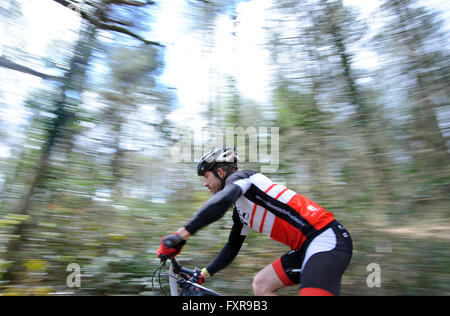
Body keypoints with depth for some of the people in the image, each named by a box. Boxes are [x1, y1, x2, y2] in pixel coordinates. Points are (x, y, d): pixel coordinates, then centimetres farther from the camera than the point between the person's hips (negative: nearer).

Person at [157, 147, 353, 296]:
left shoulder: (241, 177, -6)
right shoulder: (241, 211, 21)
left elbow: (221, 201, -29)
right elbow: (232, 247, 28)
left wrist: (179, 236, -27)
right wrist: (204, 274, 26)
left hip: (327, 239, -10)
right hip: (307, 245, 10)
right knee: (261, 284, 9)